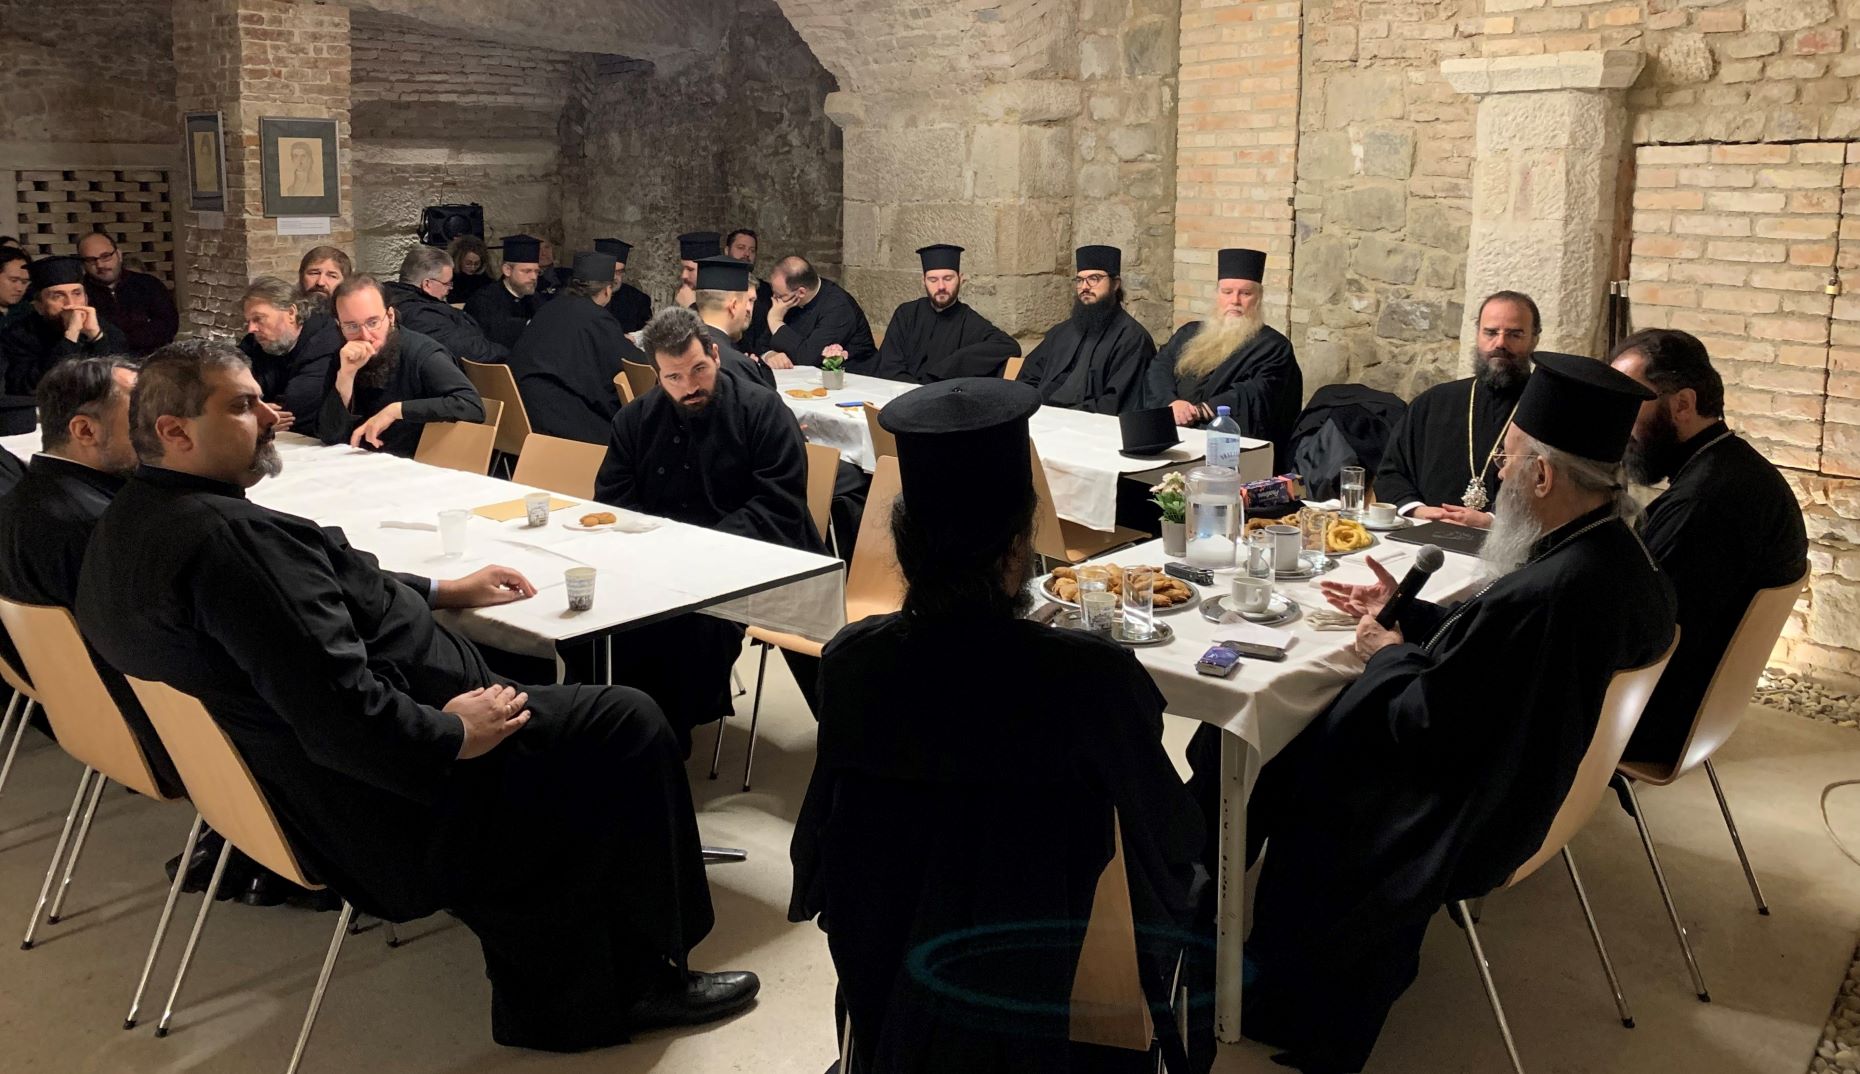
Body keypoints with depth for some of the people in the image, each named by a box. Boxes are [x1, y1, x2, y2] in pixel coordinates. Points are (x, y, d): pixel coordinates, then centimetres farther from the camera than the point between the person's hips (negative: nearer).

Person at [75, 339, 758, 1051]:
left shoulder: (128, 525, 7)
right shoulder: (225, 538, -28)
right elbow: (340, 715, -33)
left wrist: (445, 592, 16)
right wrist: (455, 733, -18)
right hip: (383, 807, -11)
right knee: (628, 726, -2)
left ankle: (558, 1007, 27)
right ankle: (642, 977, 16)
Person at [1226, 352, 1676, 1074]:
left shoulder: (1542, 594, -37)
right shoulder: (1618, 556, -8)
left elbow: (1428, 723, -27)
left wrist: (1387, 655, -9)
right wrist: (1406, 614, 9)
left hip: (1463, 825, -9)